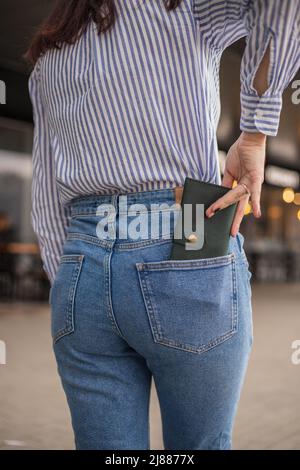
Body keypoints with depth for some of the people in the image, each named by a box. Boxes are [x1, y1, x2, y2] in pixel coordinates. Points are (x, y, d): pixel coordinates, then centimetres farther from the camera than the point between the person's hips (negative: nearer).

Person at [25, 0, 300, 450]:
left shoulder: (46, 59, 17)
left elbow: (47, 200, 13)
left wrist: (70, 284, 15)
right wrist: (256, 132, -12)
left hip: (82, 266, 5)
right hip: (188, 261, -4)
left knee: (105, 445, 10)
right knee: (202, 444, 13)